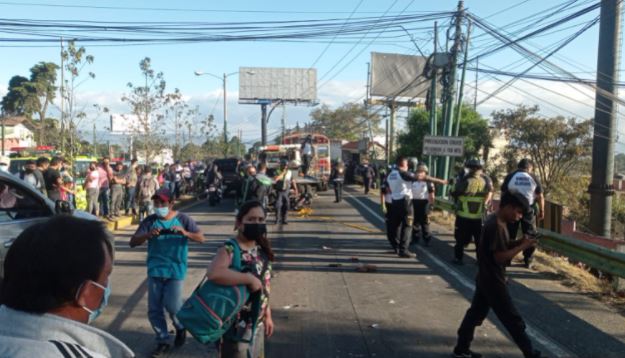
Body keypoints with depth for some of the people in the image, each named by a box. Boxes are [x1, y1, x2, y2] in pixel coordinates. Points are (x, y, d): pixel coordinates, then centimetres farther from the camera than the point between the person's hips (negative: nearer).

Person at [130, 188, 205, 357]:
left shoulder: (182, 219, -3)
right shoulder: (149, 221, 0)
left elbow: (201, 238, -6)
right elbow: (133, 242, -4)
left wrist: (185, 233, -25)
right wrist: (148, 235, -23)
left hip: (175, 270, -2)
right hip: (155, 270, 3)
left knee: (172, 306, -6)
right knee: (154, 310, 5)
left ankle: (181, 328, 26)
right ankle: (163, 341, 23)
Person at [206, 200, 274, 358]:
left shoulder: (261, 250, 4)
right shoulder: (229, 251, -21)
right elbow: (213, 273, -43)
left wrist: (267, 315, 17)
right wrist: (250, 279, -35)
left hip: (257, 323, 8)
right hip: (237, 325, -8)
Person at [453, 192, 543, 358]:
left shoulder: (495, 221, 7)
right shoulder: (496, 226, -24)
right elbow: (500, 256, -24)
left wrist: (520, 242, 1)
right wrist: (523, 246, -18)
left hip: (486, 278, 10)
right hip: (493, 280, -10)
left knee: (476, 312, 16)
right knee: (512, 318, 5)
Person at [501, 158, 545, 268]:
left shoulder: (510, 177, -2)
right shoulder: (533, 178, -1)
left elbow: (503, 194, -2)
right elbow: (540, 197, 0)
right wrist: (541, 211, 9)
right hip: (529, 209, 0)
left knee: (510, 235, 9)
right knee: (530, 235, 11)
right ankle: (527, 260, 12)